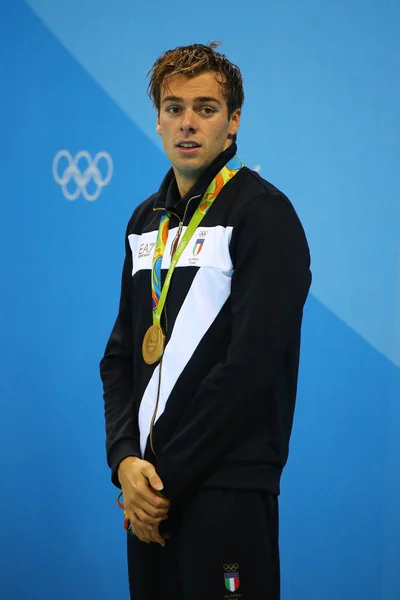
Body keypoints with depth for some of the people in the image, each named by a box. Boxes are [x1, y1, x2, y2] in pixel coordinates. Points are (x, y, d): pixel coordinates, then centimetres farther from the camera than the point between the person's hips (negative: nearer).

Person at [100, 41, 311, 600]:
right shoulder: (147, 220, 14)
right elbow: (121, 354, 13)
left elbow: (251, 366, -17)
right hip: (152, 491, 6)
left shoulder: (263, 213, -9)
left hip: (226, 487, -6)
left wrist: (169, 475, -14)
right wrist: (125, 460, -3)